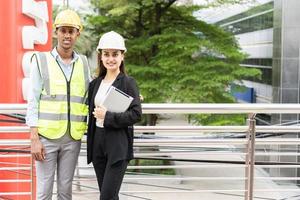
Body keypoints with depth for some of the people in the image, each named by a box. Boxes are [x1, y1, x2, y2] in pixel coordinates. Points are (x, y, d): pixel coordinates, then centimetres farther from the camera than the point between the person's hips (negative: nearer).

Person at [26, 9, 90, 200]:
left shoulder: (83, 62, 8)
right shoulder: (41, 60, 0)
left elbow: (89, 98, 13)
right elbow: (33, 101, -4)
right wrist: (34, 138, -10)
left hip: (73, 138, 3)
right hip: (47, 136, -3)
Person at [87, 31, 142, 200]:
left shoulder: (128, 83, -5)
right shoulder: (95, 83, 12)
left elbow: (136, 114, -12)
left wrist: (108, 116, -16)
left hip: (118, 146, -6)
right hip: (97, 143, 6)